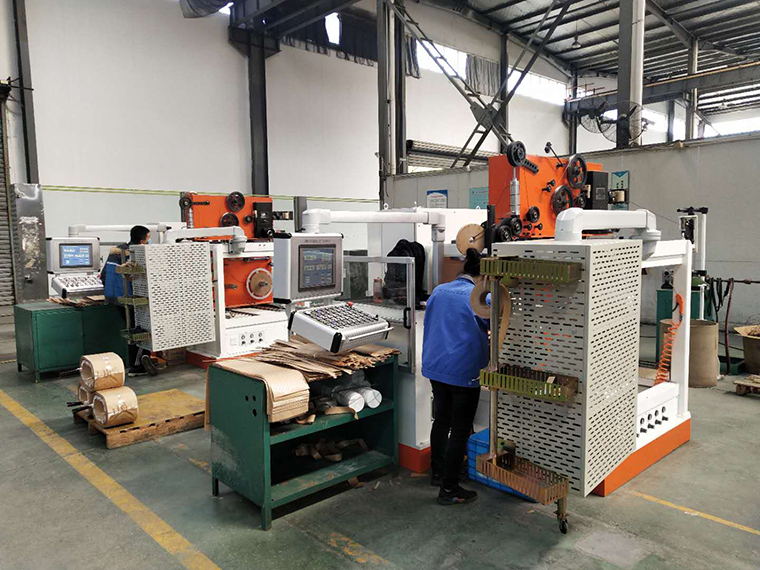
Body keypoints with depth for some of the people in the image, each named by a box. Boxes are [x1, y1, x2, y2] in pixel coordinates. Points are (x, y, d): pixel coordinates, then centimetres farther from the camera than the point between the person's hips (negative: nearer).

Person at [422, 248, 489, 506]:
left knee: (441, 420, 21)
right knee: (460, 430, 3)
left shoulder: (439, 291, 5)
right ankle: (449, 489, 10)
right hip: (463, 371, -7)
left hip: (435, 366, 7)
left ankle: (438, 473, 36)